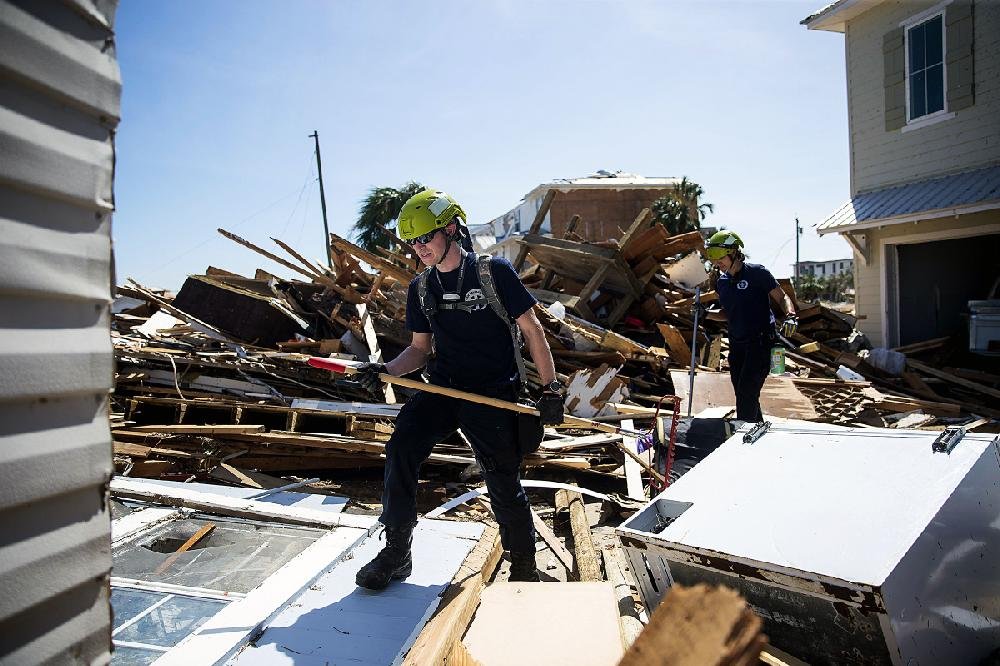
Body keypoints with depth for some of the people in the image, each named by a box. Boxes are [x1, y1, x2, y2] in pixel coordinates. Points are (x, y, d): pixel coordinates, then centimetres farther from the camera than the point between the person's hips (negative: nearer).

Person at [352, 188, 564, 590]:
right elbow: (420, 349, 15)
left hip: (494, 394, -4)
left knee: (504, 483, 0)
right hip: (442, 388, 4)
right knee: (400, 448, -17)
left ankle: (525, 568, 24)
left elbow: (532, 331, -3)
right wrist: (385, 370, -5)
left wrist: (551, 389, -5)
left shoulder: (494, 271, -6)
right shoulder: (421, 288, 9)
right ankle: (396, 553, 0)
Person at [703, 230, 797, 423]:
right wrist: (707, 314, 3)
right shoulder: (722, 282, 10)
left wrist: (790, 316, -24)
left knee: (746, 394, -14)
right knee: (744, 396, 11)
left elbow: (782, 298, -5)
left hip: (760, 342, -7)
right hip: (736, 344, 7)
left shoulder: (757, 273, -9)